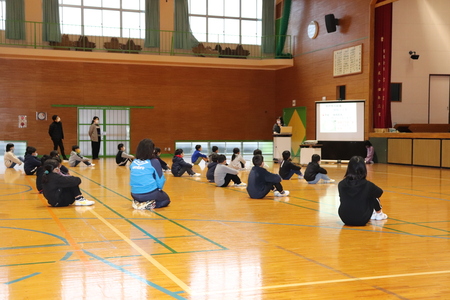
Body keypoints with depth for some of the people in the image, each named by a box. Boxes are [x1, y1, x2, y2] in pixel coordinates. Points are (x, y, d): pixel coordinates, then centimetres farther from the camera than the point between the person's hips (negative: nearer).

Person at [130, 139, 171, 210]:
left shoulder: (133, 163, 2)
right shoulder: (154, 162, -12)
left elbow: (133, 180, 13)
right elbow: (160, 181, -8)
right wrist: (159, 188, 15)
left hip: (135, 195, 6)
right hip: (150, 194, -6)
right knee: (166, 199, 25)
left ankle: (138, 203, 11)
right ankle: (150, 204, -3)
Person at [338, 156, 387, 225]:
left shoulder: (341, 184, -9)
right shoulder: (367, 185, -14)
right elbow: (380, 192, 8)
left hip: (345, 219, 3)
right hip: (362, 220, -2)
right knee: (374, 196, 16)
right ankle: (379, 214, 40)